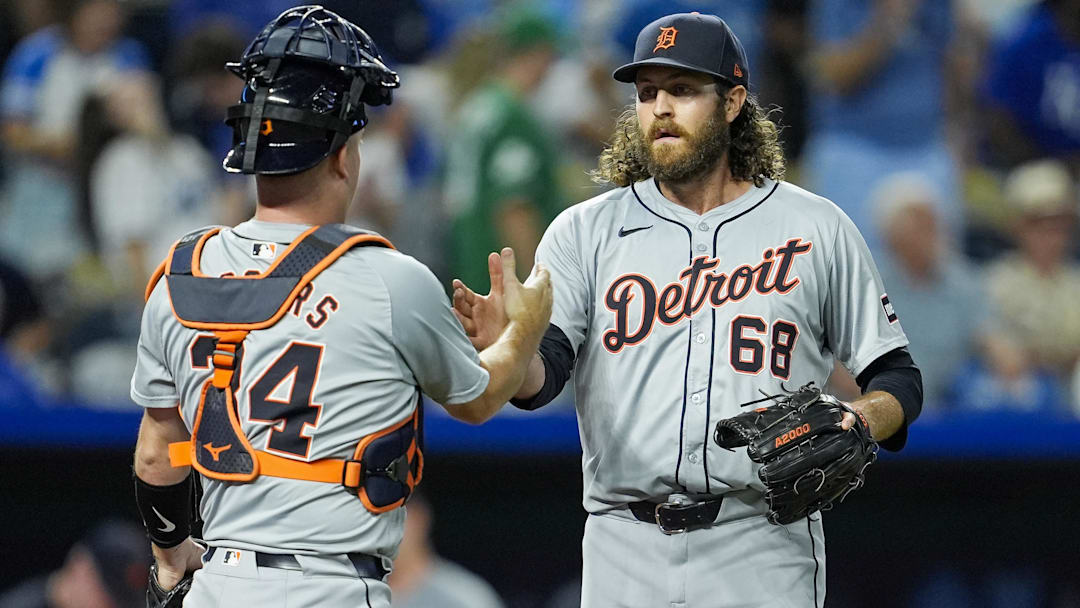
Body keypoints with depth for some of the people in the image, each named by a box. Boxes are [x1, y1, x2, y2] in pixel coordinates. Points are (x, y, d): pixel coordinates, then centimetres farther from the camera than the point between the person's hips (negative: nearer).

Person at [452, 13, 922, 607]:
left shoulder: (816, 228, 8)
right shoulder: (585, 231, 9)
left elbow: (895, 377, 11)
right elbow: (542, 373, -5)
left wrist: (858, 422, -11)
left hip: (764, 558, -1)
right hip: (626, 553, 1)